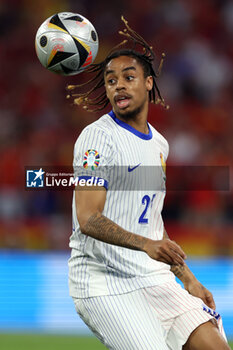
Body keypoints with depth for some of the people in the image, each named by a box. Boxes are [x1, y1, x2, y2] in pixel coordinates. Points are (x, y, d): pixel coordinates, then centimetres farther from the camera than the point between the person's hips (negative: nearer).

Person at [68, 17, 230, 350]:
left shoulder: (159, 144, 16)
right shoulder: (98, 136, -8)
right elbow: (88, 219, -19)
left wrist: (187, 278, 21)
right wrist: (145, 244, -32)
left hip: (155, 278, 7)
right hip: (104, 282, -7)